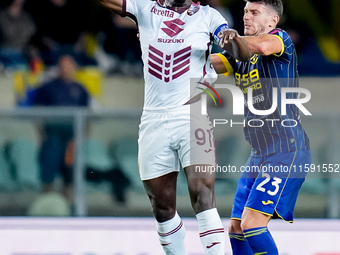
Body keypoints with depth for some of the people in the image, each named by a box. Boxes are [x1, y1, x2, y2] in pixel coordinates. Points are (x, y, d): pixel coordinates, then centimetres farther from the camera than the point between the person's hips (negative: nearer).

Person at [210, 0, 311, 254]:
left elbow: (264, 46, -33)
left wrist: (235, 37, -16)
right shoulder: (240, 54, 15)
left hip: (286, 151, -9)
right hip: (258, 155, 9)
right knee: (236, 228, 9)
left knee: (251, 224, -18)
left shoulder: (281, 38, -9)